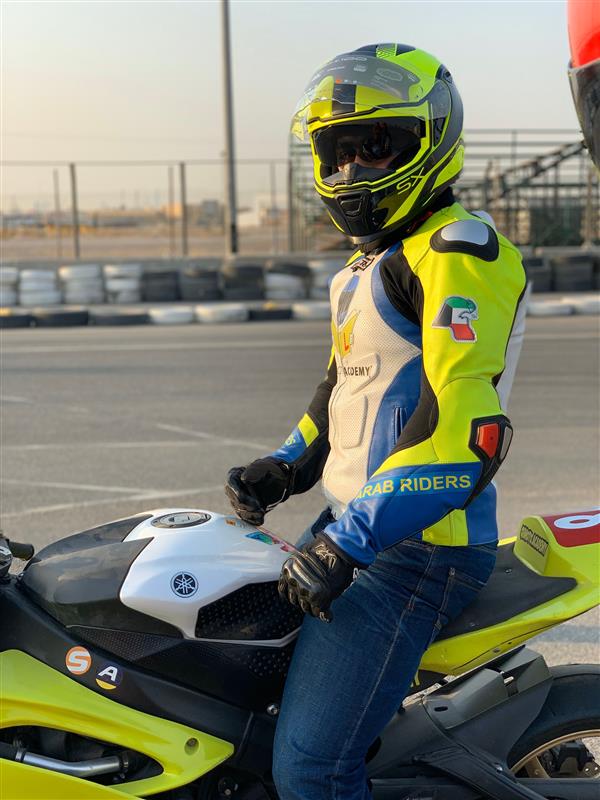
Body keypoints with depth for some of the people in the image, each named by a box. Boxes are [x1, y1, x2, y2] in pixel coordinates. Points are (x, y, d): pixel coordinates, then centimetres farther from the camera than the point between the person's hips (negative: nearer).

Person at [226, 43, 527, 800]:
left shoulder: (458, 251, -15)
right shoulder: (367, 268, 18)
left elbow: (465, 425, -25)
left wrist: (349, 541, -25)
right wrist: (283, 468, 10)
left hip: (418, 548, -10)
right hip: (354, 528, 10)